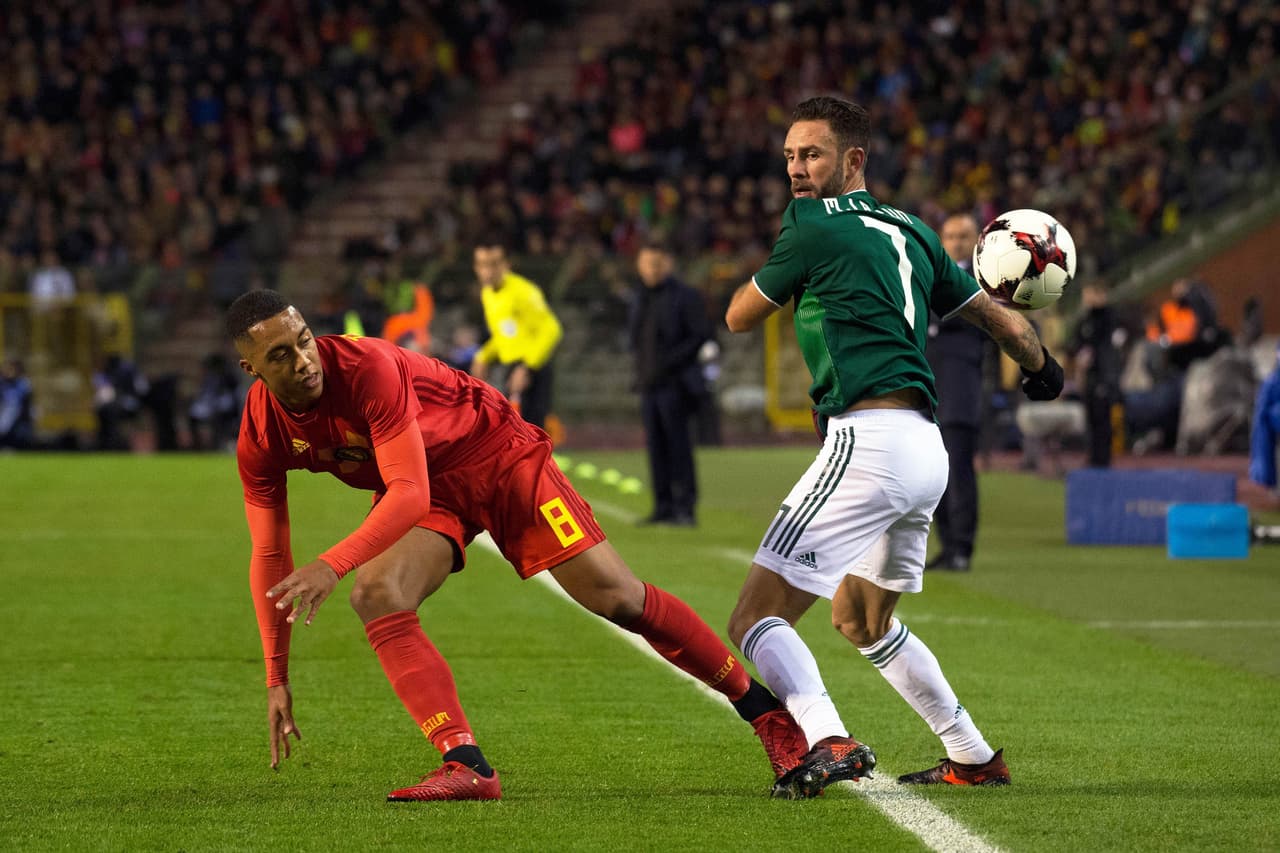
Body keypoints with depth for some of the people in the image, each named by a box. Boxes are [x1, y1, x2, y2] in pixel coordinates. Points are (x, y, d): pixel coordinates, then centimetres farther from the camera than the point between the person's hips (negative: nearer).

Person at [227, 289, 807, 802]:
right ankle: (466, 766, -24)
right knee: (374, 595, -24)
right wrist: (277, 679, -5)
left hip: (495, 453, -5)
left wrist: (331, 565, -48)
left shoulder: (367, 368, -33)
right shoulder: (261, 436, -14)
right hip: (415, 491, 5)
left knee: (612, 594, -9)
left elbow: (409, 494, -36)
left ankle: (764, 711, 5)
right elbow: (269, 555, -4)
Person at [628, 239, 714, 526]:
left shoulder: (685, 296, -5)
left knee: (678, 444, -8)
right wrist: (641, 362, 7)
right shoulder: (639, 298, 17)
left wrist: (672, 360, -16)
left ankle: (685, 505, -6)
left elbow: (701, 335, -9)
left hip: (675, 383, -7)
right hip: (649, 383, 7)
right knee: (656, 446, 6)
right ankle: (664, 505, 10)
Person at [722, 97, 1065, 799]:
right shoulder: (911, 233, 17)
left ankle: (828, 741, -34)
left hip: (868, 440, -9)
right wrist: (1043, 370, 45)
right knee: (862, 621, 29)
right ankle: (974, 758, 32)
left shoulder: (814, 229, -5)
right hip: (926, 451, 9)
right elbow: (1003, 322, 24)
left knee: (756, 618, -11)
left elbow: (738, 318, 8)